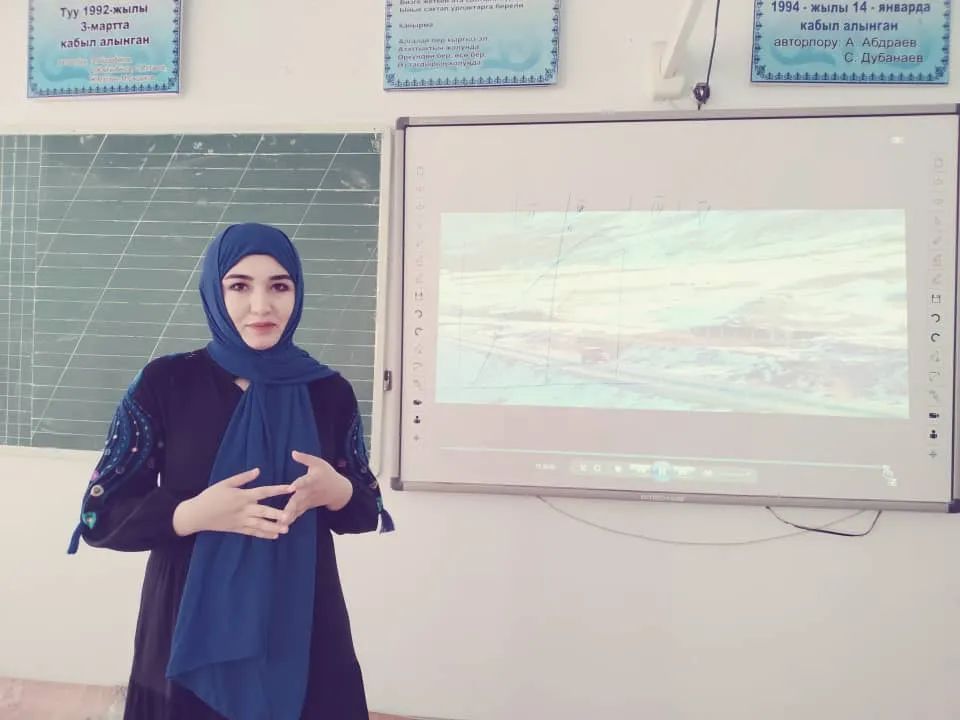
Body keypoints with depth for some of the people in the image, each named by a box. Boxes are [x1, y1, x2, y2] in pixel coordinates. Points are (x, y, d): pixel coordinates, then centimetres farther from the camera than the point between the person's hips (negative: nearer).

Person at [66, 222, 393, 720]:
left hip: (304, 633, 2)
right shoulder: (164, 383, -7)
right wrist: (193, 514, -22)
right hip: (191, 634, -1)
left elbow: (368, 511, 5)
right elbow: (100, 515, -5)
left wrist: (336, 491, -17)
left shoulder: (329, 393, -2)